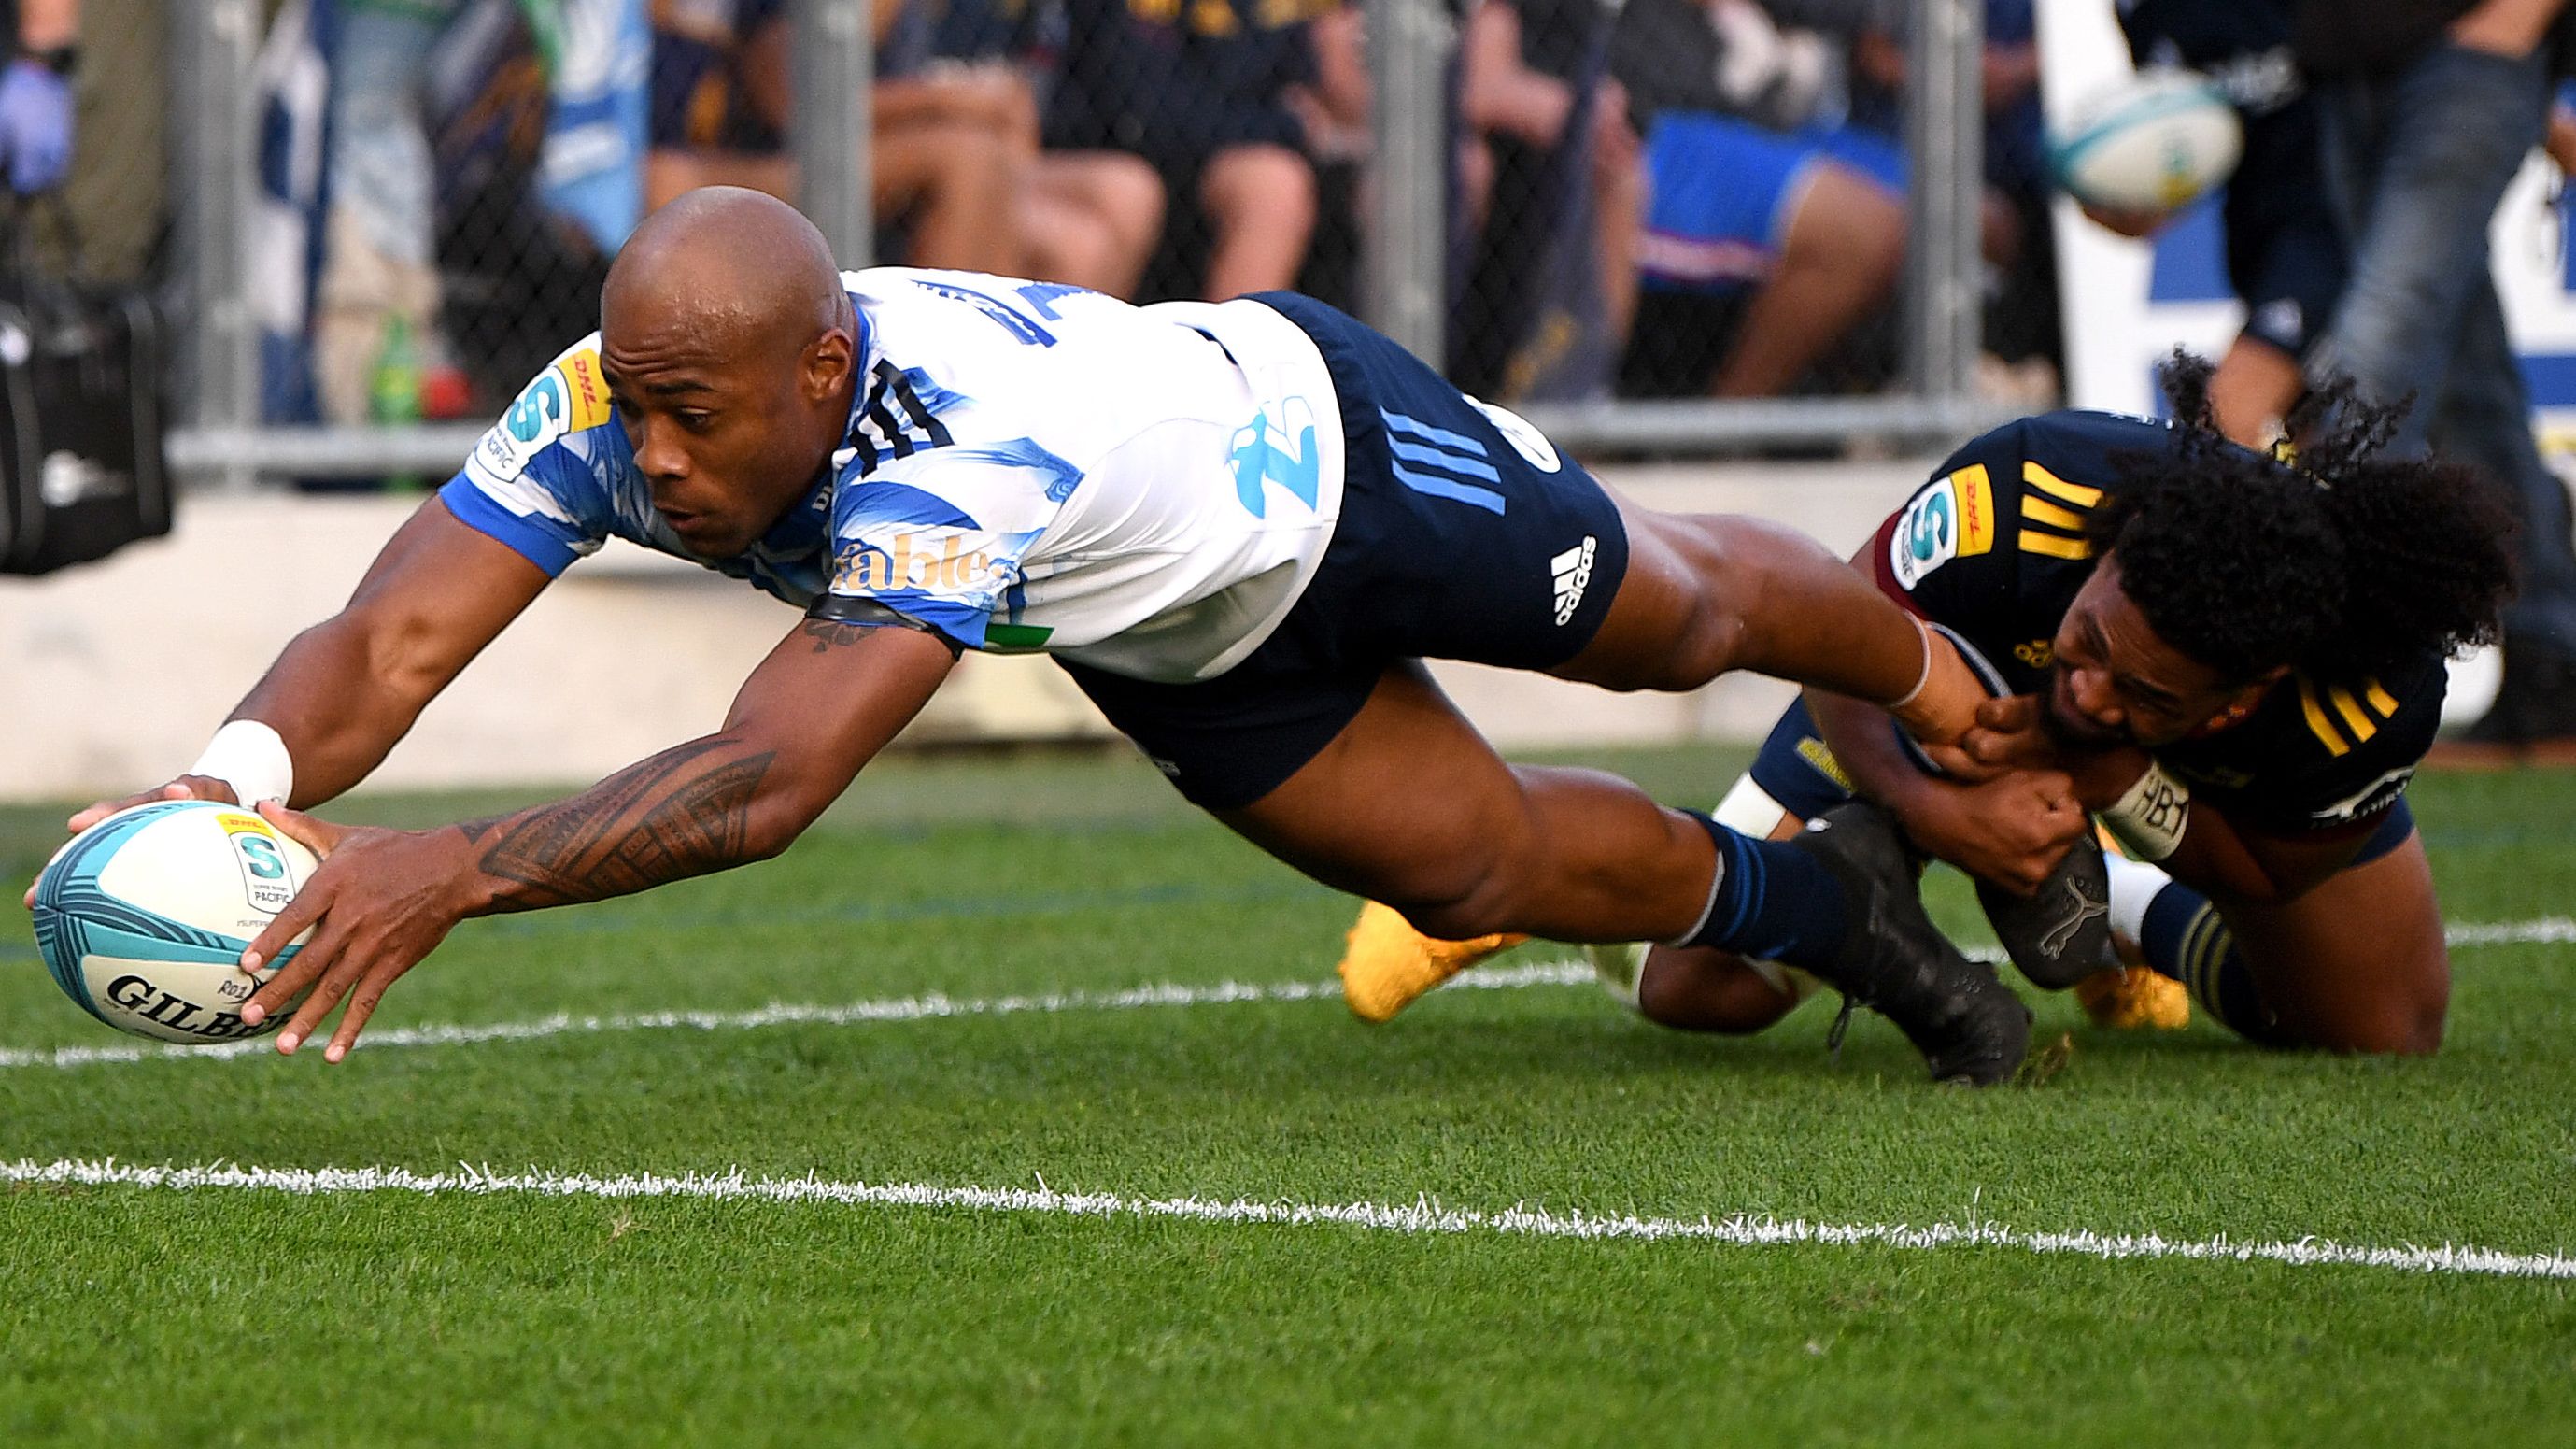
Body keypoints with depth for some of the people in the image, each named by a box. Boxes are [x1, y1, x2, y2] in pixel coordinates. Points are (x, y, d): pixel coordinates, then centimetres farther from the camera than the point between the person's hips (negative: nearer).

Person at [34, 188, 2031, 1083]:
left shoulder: (968, 461, -51)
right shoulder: (616, 404, -33)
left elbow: (769, 781, -63)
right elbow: (391, 640, -41)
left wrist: (454, 872, -73)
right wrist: (227, 786, -62)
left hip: (1317, 432, -5)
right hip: (1175, 635, 5)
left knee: (1673, 618, 24)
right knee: (1489, 872, 20)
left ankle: (1940, 680, 56)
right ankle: (1818, 907, 48)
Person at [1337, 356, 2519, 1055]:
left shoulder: (2374, 707, -43)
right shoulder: (2019, 497, -46)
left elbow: (2268, 875, -21)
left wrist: (2102, 773, -39)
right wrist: (1932, 811, -42)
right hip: (1967, 666, -1)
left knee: (2381, 1037, 0)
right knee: (1704, 990, -7)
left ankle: (2137, 912, 29)